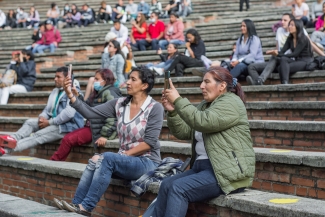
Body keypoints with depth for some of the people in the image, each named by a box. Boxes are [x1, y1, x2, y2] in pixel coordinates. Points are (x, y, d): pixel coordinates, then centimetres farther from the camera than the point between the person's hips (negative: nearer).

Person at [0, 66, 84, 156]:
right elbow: (48, 108, 19)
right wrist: (42, 117, -5)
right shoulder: (55, 91, 19)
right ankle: (12, 139, -28)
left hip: (68, 126, -9)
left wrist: (49, 122, -17)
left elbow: (69, 113, -22)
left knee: (38, 135, -22)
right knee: (30, 122, -6)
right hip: (55, 123, 9)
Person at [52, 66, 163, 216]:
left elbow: (149, 142, -15)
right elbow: (90, 113, -4)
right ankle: (77, 204, -19)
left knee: (106, 158, -28)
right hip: (125, 160, 5)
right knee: (95, 161, -24)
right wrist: (71, 95, -15)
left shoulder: (155, 108, -10)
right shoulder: (120, 104, 5)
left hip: (146, 162, -5)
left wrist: (124, 155, -15)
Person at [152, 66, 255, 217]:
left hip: (227, 172, -9)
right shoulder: (204, 106, 20)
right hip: (202, 166, 9)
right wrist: (172, 111, -2)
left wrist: (178, 100, -18)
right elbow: (184, 132, 13)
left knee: (179, 188, -24)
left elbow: (202, 122, -22)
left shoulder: (231, 102, -7)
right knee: (166, 185, -12)